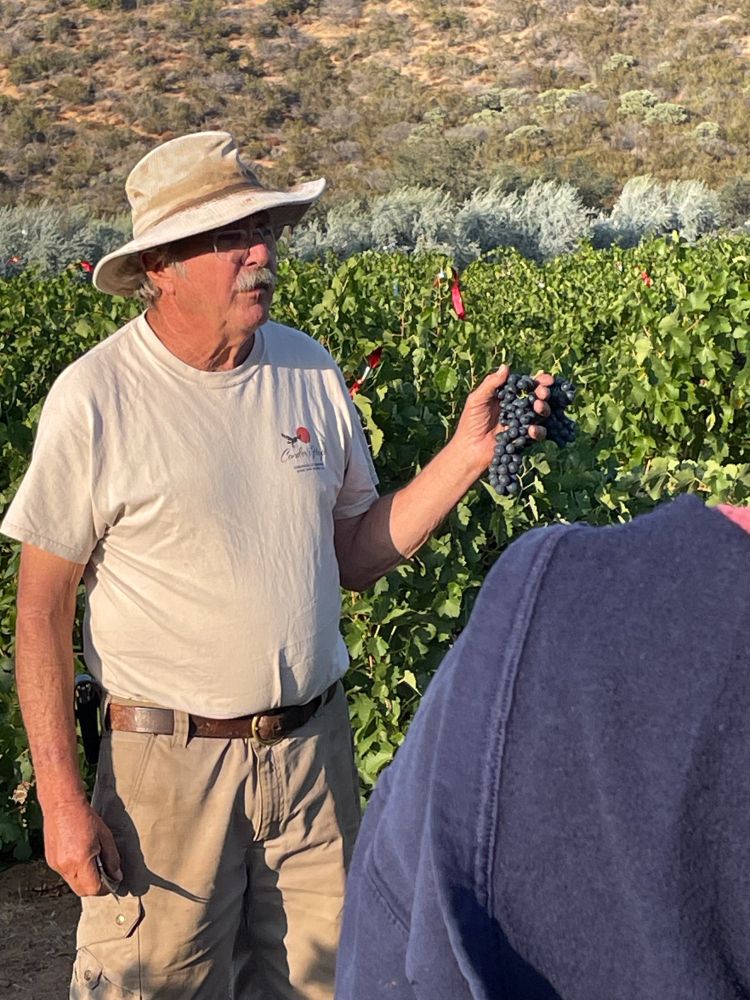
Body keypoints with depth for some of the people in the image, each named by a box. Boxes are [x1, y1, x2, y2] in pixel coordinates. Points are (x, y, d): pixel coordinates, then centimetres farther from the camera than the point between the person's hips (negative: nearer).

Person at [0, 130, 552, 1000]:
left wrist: (468, 452, -4)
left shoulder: (310, 370, 2)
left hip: (314, 752, 4)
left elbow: (357, 559, 7)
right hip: (169, 764, -4)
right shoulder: (95, 398, -12)